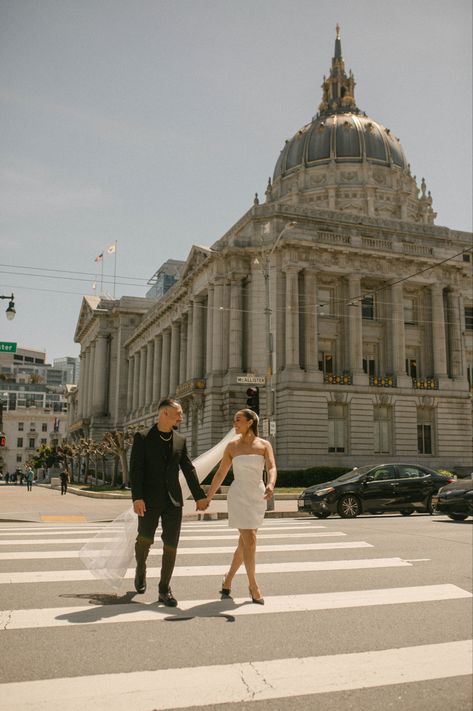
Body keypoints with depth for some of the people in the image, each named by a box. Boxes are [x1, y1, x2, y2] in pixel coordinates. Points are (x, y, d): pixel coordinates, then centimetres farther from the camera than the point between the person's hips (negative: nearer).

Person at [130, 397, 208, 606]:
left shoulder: (180, 440, 8)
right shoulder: (142, 438, -4)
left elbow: (188, 469, 14)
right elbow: (135, 469, -10)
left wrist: (199, 496, 15)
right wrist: (137, 498, -20)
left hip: (173, 501, 3)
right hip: (149, 500, -3)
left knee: (171, 545, 2)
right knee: (144, 539, 8)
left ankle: (164, 589, 14)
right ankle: (140, 570, 39)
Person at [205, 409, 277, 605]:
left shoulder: (264, 445, 1)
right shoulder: (232, 446, 0)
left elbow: (272, 468, -15)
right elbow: (220, 473, 6)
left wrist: (271, 485, -36)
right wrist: (208, 497, 7)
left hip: (258, 497, 3)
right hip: (239, 496, -3)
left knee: (244, 543, 11)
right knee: (250, 541, -11)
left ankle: (228, 580, 29)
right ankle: (253, 586, 4)